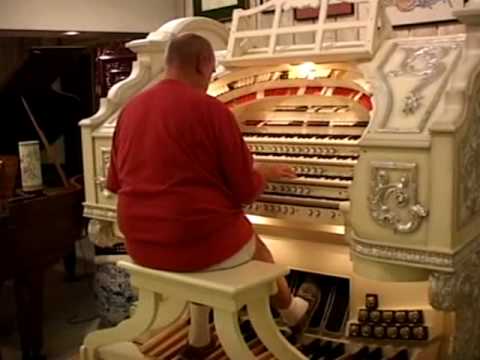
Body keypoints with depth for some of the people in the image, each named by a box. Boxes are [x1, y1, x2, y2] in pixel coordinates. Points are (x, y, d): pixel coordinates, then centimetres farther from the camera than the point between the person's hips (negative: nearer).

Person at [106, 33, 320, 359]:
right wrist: (264, 173, 15)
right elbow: (246, 190, -9)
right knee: (254, 246, 27)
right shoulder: (211, 109, -13)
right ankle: (294, 311, 52)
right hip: (199, 241, -6)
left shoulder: (131, 109, 6)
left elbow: (116, 183, 16)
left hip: (142, 245, 6)